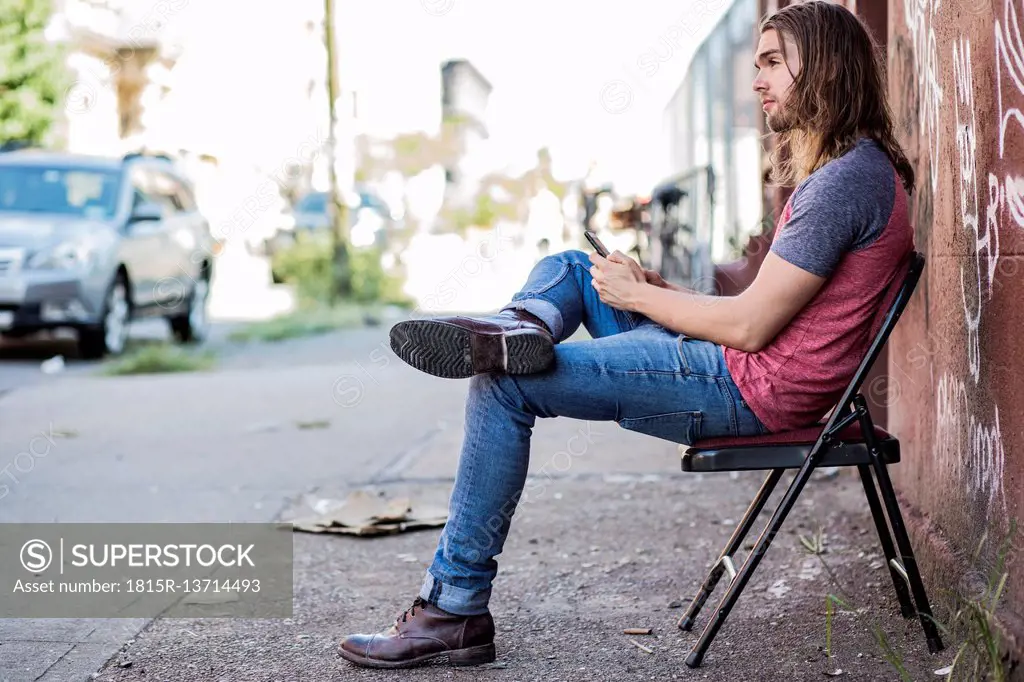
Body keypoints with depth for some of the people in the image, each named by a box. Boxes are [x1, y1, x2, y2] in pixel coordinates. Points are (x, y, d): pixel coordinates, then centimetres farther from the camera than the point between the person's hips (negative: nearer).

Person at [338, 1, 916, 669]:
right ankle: (518, 328, -20)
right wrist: (663, 288, 5)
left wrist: (637, 296, -6)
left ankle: (454, 608, -6)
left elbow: (750, 326, -20)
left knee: (505, 388, -11)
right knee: (569, 267, 15)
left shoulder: (847, 178, -17)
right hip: (745, 371, 10)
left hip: (750, 388, -10)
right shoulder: (840, 169, 18)